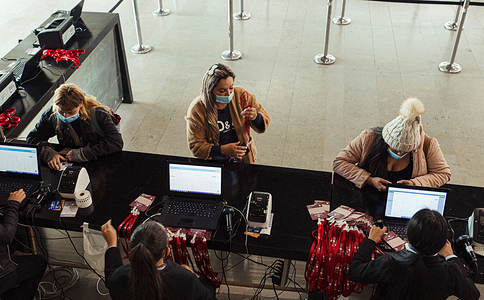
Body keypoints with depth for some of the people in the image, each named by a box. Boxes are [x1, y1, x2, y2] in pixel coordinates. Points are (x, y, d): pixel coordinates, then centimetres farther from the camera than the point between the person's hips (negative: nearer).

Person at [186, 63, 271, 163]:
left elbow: (264, 123, 9)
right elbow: (195, 146, -6)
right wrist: (223, 149, -22)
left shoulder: (241, 96, 1)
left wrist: (255, 117, -17)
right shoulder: (197, 110, -8)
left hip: (243, 158, 2)